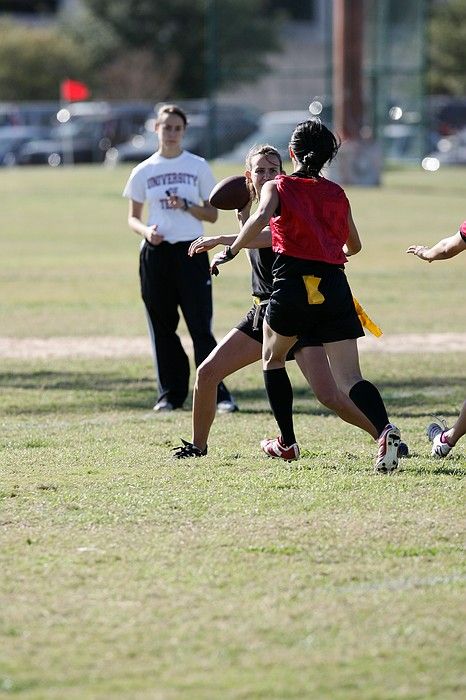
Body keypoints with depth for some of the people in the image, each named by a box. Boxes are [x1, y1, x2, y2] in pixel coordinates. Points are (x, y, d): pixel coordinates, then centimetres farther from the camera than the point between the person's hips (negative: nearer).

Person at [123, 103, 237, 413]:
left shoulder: (198, 167, 5)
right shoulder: (144, 171, 8)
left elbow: (212, 214, 5)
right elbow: (133, 217, 12)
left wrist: (186, 206, -13)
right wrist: (146, 231, -10)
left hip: (191, 251, -2)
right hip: (156, 253, 2)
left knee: (201, 326, -9)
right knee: (162, 327, 5)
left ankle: (218, 394, -9)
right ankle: (171, 394, 14)